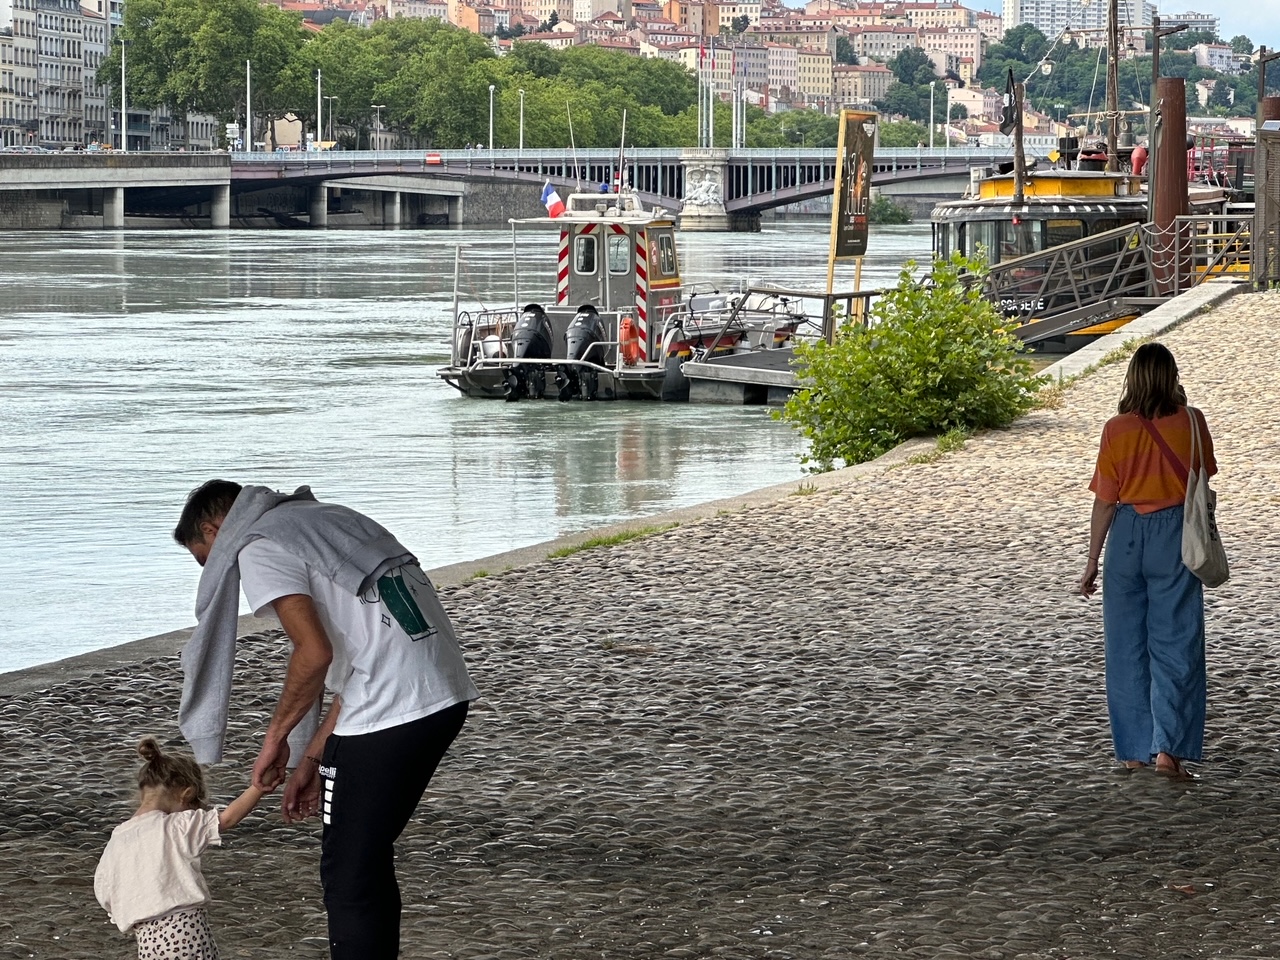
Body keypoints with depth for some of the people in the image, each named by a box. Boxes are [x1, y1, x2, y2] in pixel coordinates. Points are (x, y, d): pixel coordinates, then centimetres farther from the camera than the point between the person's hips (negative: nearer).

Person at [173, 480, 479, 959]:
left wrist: (276, 735, 0)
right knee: (372, 862, 20)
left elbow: (315, 653, -16)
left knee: (349, 875, 0)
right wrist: (313, 758, 20)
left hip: (388, 716, -9)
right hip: (446, 694, 9)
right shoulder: (325, 518, 26)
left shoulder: (258, 549, -2)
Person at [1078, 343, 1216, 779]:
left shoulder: (1117, 429, -7)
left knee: (1127, 645, 10)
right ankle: (1169, 747, -7)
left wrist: (1093, 560, 3)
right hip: (1175, 535, 0)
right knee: (1176, 644, 3)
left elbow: (1104, 501, -5)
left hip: (1127, 536, 0)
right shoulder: (1190, 423, -6)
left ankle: (1134, 750, 14)